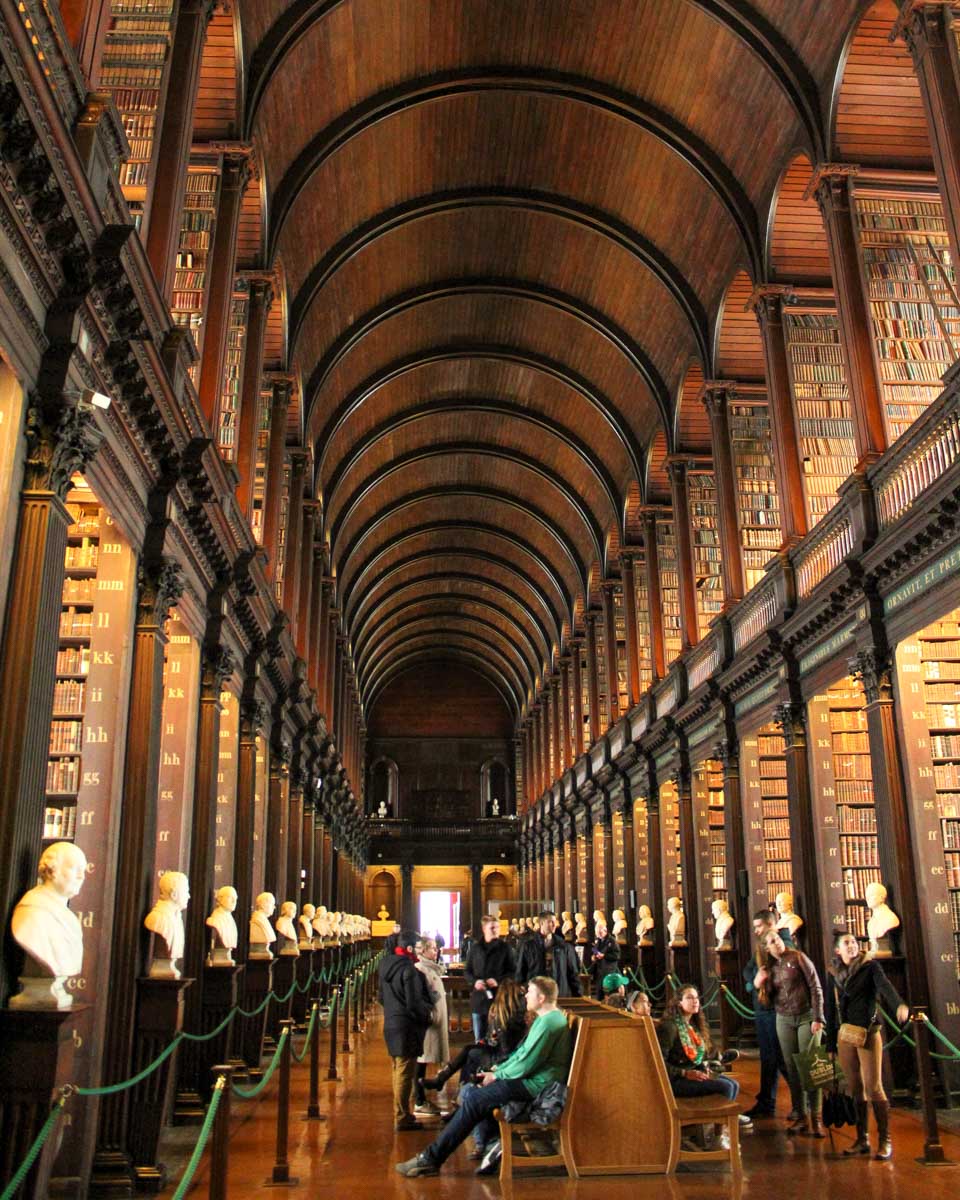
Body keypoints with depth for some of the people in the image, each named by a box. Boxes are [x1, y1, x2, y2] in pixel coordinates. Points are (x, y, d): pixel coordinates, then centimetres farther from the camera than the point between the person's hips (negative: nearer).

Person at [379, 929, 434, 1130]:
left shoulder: (386, 965, 6)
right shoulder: (409, 970, -21)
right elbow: (415, 1004, -20)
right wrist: (428, 1014, -3)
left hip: (391, 1024, 9)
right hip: (407, 1027, -9)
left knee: (398, 1071, 20)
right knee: (405, 1073, 0)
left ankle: (400, 1113, 31)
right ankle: (402, 1118, 7)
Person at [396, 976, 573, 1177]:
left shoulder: (548, 1022, -18)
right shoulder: (547, 1018, 16)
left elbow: (526, 1064, -21)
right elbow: (522, 1053, 20)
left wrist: (497, 1076, -7)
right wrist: (498, 1069, 8)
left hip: (536, 1085, -11)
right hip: (531, 1079, 11)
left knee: (474, 1099, -16)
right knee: (469, 1090, 7)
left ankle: (432, 1159, -13)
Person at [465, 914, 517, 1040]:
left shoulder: (505, 948, 0)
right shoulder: (476, 948, 7)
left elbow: (514, 972, -1)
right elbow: (467, 971, 12)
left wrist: (498, 981, -15)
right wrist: (474, 981, -8)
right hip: (478, 999, 3)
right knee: (479, 1039, 11)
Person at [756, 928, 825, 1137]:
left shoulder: (797, 958, -4)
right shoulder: (769, 968, 8)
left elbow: (815, 987, -6)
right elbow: (769, 1001, 10)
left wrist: (818, 1018, -12)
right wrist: (760, 985, -8)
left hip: (806, 1017, -4)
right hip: (784, 1020, 4)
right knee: (792, 1069, 5)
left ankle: (816, 1119, -1)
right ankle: (801, 1117, 13)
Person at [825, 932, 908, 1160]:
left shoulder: (870, 965, -1)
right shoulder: (833, 973, 9)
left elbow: (885, 985, -20)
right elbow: (830, 1008, 11)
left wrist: (899, 1005, -40)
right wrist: (830, 1042, 11)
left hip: (868, 1033, -4)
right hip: (844, 1035, 4)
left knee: (873, 1087, -7)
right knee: (855, 1088, 8)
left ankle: (885, 1141, 1)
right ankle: (862, 1139, 17)